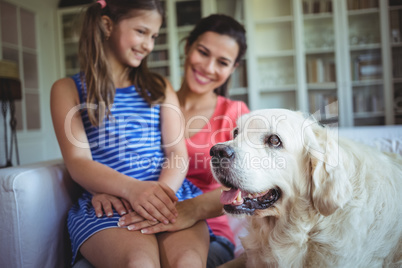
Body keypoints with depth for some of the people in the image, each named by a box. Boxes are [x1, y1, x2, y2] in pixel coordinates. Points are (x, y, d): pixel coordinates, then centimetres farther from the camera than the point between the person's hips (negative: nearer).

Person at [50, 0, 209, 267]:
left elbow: (178, 154, 9)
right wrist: (131, 188, -21)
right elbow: (78, 163, -1)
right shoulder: (68, 89, 11)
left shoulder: (160, 88, 20)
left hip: (167, 194, 2)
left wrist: (161, 191, -14)